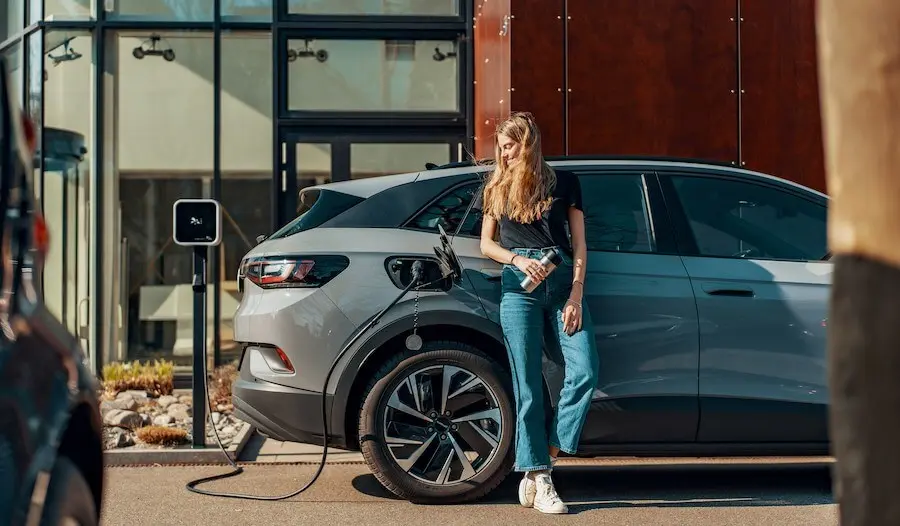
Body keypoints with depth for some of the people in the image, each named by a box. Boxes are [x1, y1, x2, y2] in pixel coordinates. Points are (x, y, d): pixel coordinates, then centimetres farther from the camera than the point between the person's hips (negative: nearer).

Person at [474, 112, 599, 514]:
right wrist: (518, 259, -7)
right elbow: (486, 243, 14)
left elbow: (579, 244, 8)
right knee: (528, 384, -4)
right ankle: (539, 479, -3)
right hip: (518, 286, 0)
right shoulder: (496, 188, 15)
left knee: (584, 371, -14)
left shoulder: (564, 183, 11)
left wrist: (575, 295, -3)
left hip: (563, 282, 0)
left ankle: (546, 457, -3)